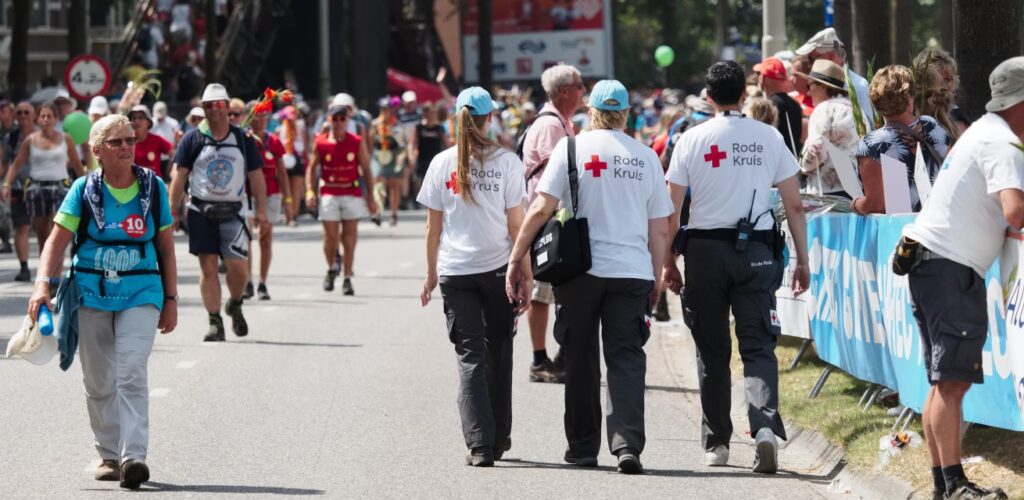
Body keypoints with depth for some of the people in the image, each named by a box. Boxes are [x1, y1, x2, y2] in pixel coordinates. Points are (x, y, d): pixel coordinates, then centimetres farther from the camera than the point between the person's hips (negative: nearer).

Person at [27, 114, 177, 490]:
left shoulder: (153, 188, 4)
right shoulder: (84, 190, 0)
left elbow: (165, 246, 10)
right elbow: (58, 240, -4)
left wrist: (170, 299, 10)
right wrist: (43, 284, -18)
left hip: (140, 293, -1)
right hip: (91, 293, 1)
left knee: (132, 373, -17)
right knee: (98, 381, 8)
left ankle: (133, 456, -22)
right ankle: (109, 454, 23)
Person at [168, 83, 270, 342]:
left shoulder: (242, 139, 6)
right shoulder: (192, 139, 2)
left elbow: (256, 176, 9)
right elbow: (179, 176, 2)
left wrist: (261, 211, 3)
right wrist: (172, 211, -3)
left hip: (232, 212, 1)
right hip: (201, 211, 0)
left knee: (238, 266, -7)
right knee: (207, 267, -2)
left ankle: (235, 306, 23)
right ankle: (215, 322, 4)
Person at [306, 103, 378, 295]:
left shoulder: (357, 142, 1)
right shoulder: (320, 142, 1)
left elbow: (366, 170, 6)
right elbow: (312, 168, 6)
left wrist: (370, 197, 3)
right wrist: (310, 191, -8)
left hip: (352, 193, 0)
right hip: (329, 194, 0)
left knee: (349, 236, -2)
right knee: (331, 236, -3)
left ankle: (347, 278, 4)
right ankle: (331, 268, 25)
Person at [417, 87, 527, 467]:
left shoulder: (442, 163, 0)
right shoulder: (506, 162, -4)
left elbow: (433, 227, 4)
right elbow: (516, 225, -4)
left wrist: (431, 274, 14)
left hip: (454, 271, 1)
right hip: (497, 268, -1)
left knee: (470, 356, 1)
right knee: (498, 353, 14)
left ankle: (480, 444, -10)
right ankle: (498, 439, 22)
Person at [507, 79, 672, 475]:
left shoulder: (571, 148, -1)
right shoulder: (646, 157, 8)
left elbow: (541, 209, -7)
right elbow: (659, 229, 10)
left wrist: (516, 259, -1)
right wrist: (656, 277, 20)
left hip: (581, 269, -1)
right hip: (633, 271, 1)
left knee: (581, 361, 10)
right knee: (626, 358, 0)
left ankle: (583, 448, 15)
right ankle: (628, 445, -16)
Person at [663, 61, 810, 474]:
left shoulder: (692, 140, 0)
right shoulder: (769, 137, 3)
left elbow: (671, 210, 0)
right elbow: (794, 206, 4)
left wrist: (668, 262, 8)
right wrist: (802, 261, 10)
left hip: (705, 249, 0)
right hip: (757, 250, 0)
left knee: (712, 351, 10)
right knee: (758, 347, 0)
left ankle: (716, 442, 16)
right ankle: (765, 427, -22)